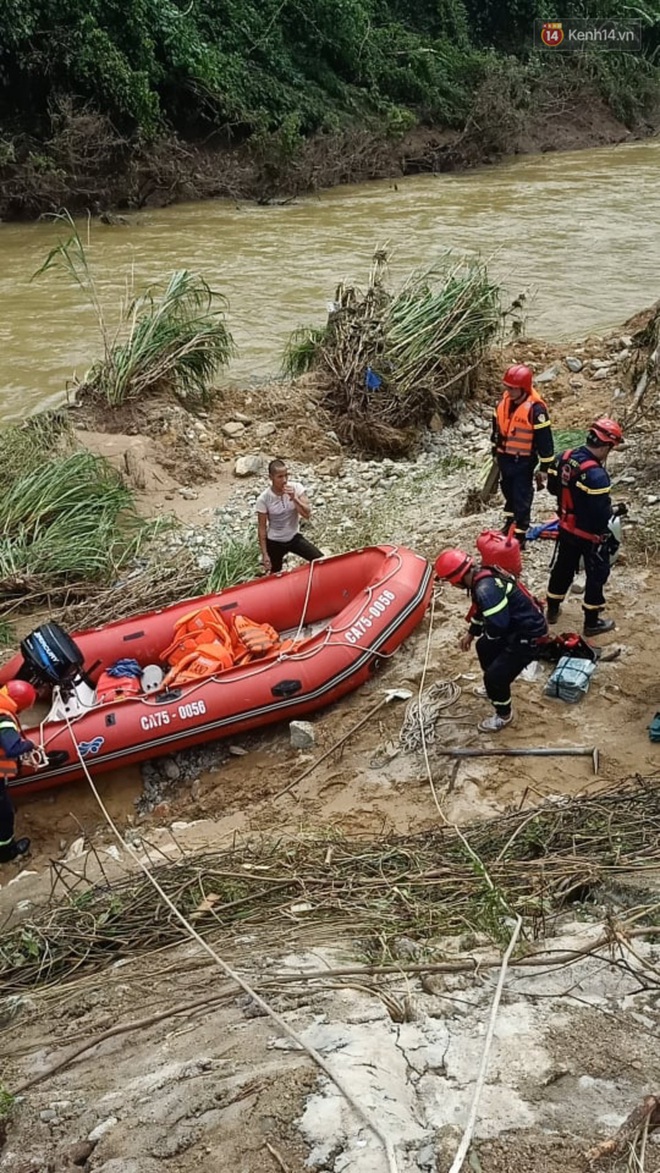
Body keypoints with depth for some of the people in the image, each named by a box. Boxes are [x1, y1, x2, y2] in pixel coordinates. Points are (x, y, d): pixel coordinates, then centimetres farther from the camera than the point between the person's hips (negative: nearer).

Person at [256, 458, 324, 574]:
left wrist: (294, 498, -34)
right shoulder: (263, 499, -19)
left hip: (294, 538, 2)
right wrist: (264, 554, -10)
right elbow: (262, 528, -10)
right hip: (274, 542, -2)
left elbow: (307, 514, -20)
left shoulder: (296, 488, -14)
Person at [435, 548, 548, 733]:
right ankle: (494, 688, 50)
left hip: (528, 635, -10)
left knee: (495, 675, -5)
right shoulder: (482, 576, 1)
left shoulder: (486, 588, -32)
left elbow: (497, 625, -34)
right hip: (516, 625, 10)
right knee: (484, 647, 28)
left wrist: (487, 634, -10)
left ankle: (504, 715, 20)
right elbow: (482, 610, 19)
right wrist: (471, 633, 26)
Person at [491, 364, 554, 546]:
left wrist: (544, 468, -14)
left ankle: (520, 535, 8)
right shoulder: (504, 401, -2)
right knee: (508, 492, 24)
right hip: (505, 458, 7)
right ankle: (509, 522, 44)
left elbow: (545, 440, -18)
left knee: (522, 498, 1)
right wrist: (495, 453, 19)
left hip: (523, 462, -7)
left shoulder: (535, 408, -23)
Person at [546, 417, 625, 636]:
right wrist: (615, 510, -9)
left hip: (566, 528, 7)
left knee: (563, 568, 24)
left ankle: (552, 609, 40)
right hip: (590, 535, -7)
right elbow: (601, 515, -28)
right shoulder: (596, 475, -32)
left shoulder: (563, 458, -9)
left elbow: (552, 487, 7)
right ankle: (592, 623, 23)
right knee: (597, 576, 12)